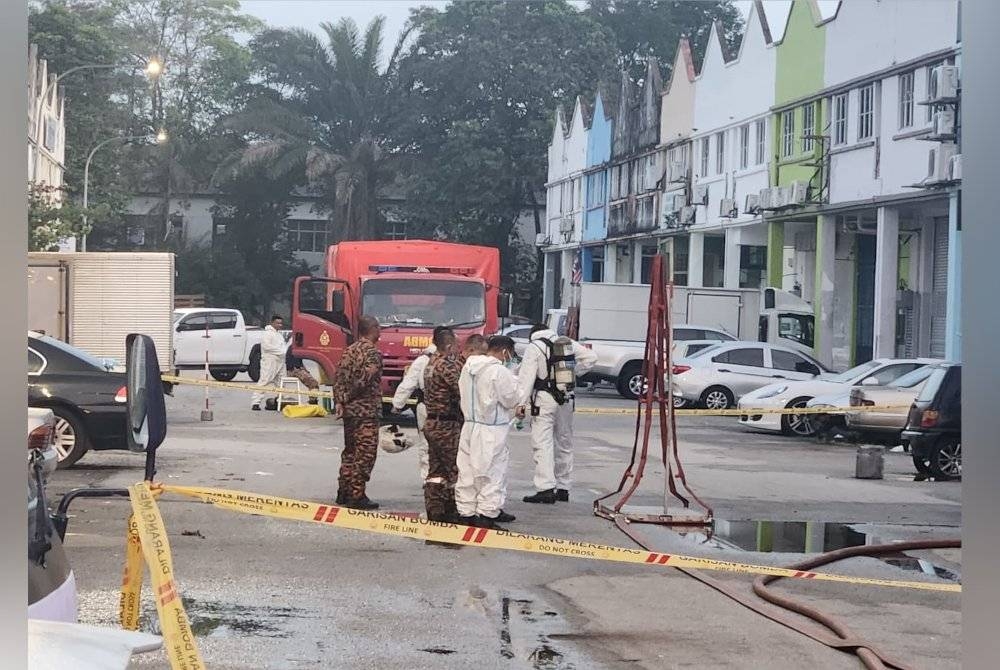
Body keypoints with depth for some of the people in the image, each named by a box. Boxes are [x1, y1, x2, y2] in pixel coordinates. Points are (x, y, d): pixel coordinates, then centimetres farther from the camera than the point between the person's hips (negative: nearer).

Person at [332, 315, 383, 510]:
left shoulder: (349, 351, 11)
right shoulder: (373, 353, -13)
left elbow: (339, 377, 5)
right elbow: (365, 379, -21)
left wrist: (339, 402, 1)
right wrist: (349, 398, -7)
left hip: (349, 411, 8)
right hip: (367, 411, -8)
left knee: (349, 452, 16)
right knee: (364, 455, -3)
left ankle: (344, 493, 21)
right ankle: (357, 496, -4)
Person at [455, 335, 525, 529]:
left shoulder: (468, 367, 7)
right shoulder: (499, 372, -17)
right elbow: (514, 399, -10)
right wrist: (513, 381, 6)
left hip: (469, 426, 8)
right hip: (491, 431, -8)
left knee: (467, 471, 12)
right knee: (492, 473, 0)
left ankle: (466, 513, 18)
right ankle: (486, 516, 2)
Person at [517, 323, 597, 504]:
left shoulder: (534, 347, -4)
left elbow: (526, 377, -11)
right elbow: (590, 357, 11)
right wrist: (575, 373, 16)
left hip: (544, 401, -6)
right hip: (567, 400, 6)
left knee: (542, 444, -8)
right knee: (564, 444, 15)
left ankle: (546, 488, -18)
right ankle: (563, 488, 20)